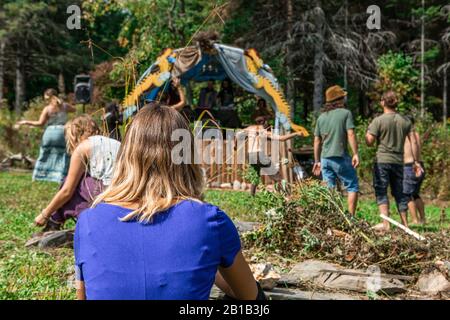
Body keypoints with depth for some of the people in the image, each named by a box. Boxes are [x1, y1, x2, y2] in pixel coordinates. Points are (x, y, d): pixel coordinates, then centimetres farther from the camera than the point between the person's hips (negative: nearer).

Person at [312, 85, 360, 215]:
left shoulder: (321, 117, 13)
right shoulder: (345, 113, -2)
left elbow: (317, 141, 13)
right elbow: (351, 134, -11)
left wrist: (317, 161, 18)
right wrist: (356, 154, -10)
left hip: (325, 158, 5)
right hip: (341, 157, -5)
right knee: (353, 187, 4)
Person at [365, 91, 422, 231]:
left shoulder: (378, 120, -7)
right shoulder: (405, 120, 7)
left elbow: (369, 142, -8)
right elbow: (413, 142, 4)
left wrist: (367, 132, 11)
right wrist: (416, 161, 9)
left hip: (382, 160, -5)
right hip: (398, 161, 5)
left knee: (381, 192, -2)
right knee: (399, 192, 14)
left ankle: (385, 223, -12)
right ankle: (405, 223, 19)